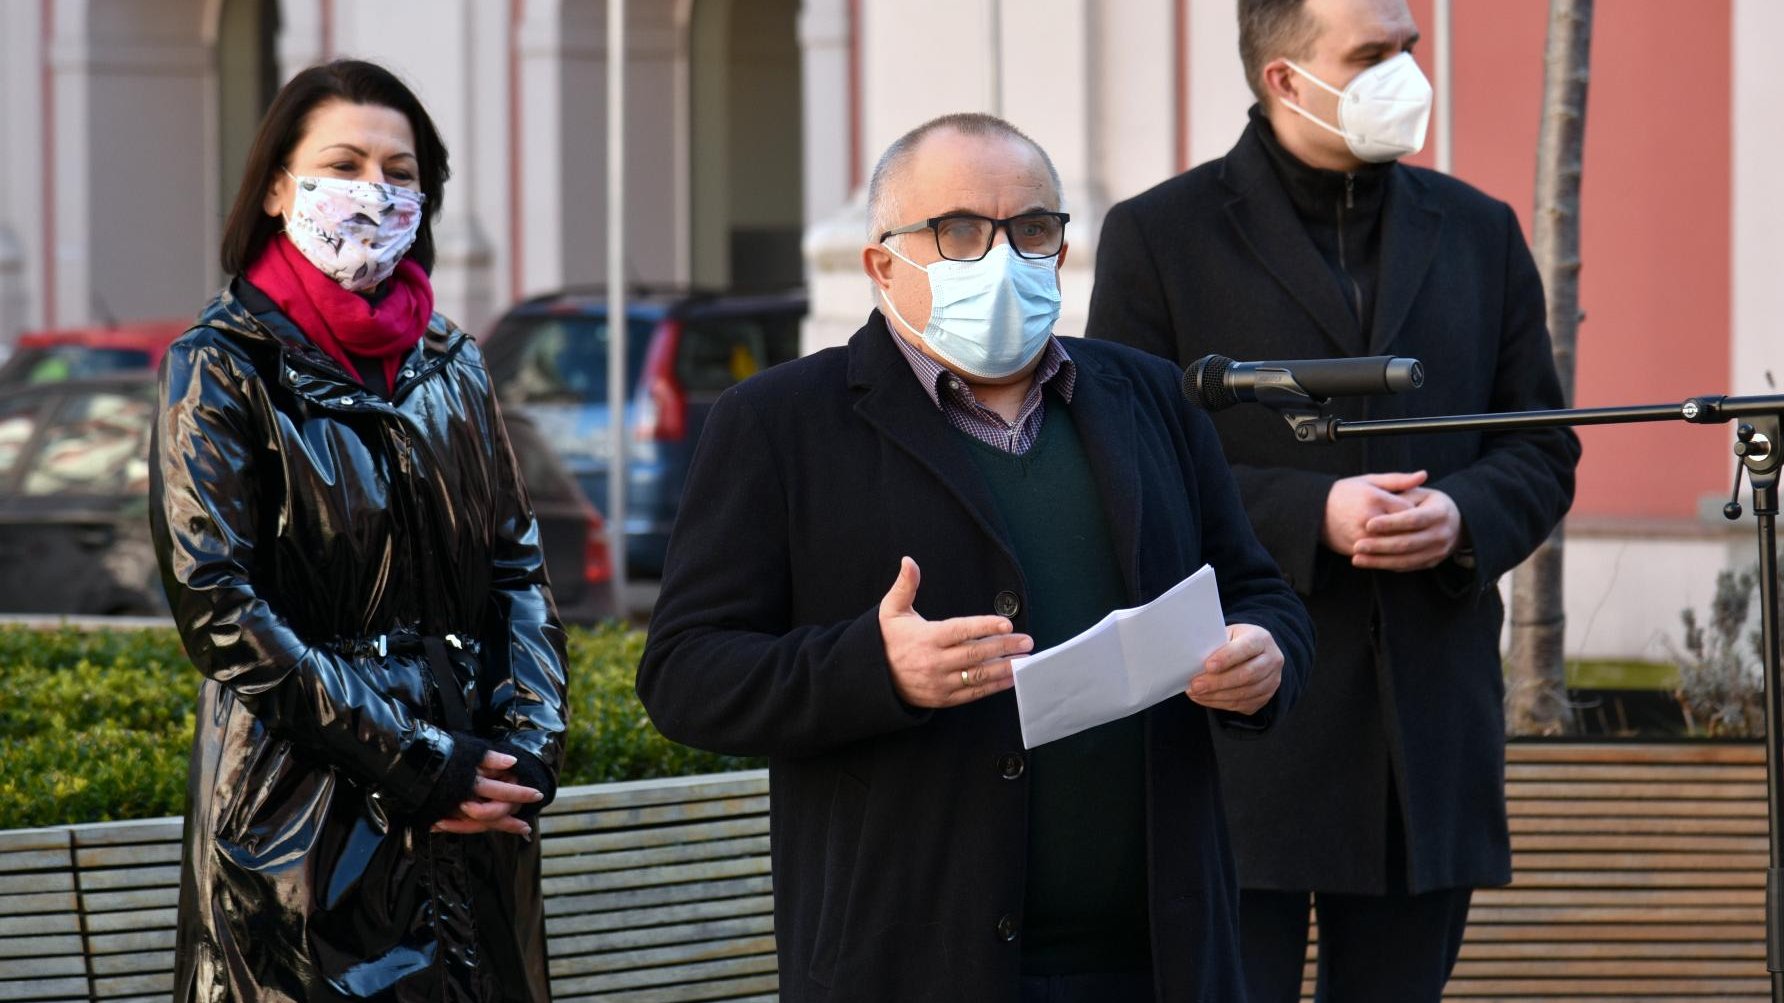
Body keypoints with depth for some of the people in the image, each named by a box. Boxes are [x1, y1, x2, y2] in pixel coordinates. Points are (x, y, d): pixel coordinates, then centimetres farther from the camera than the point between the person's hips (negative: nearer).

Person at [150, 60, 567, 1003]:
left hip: (470, 817, 5)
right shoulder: (223, 369, -5)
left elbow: (518, 569, 13)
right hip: (303, 819, -5)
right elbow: (218, 609, -13)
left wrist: (530, 743, -5)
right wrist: (417, 764, -16)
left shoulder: (449, 365, 12)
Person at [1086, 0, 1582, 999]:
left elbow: (1544, 454, 14)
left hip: (1431, 732, 4)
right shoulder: (1159, 238, 0)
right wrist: (1308, 515, -17)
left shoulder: (1478, 232, 13)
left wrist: (1463, 517, -9)